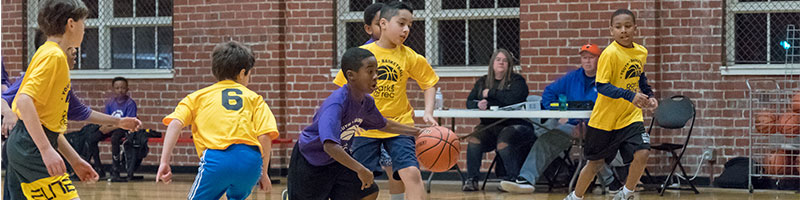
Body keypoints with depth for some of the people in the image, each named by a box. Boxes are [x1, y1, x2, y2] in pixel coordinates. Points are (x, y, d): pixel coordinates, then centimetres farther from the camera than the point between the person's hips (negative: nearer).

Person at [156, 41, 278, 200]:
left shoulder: (199, 96, 21)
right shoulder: (254, 98, 21)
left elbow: (175, 124, 4)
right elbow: (265, 136, 8)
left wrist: (164, 162, 1)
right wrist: (264, 173, 16)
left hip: (216, 159, -2)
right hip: (250, 161, 2)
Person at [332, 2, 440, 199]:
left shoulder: (410, 57, -2)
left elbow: (429, 84, 8)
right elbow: (344, 88, 7)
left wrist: (428, 113, -6)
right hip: (366, 128, 0)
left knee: (411, 173, -18)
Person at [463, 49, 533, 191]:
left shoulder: (517, 81, 4)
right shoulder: (482, 82, 20)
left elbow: (513, 98, -16)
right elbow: (469, 102, 13)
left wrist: (490, 93, -7)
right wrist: (478, 105, -11)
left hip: (514, 125, -4)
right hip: (489, 126, 4)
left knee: (503, 142, -35)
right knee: (474, 138, -26)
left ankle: (513, 179, -19)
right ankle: (471, 179, -20)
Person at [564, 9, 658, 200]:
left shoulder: (641, 52, 1)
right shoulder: (610, 53, -18)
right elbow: (602, 86, -23)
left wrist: (648, 95, 9)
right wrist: (630, 96, -31)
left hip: (631, 116, 4)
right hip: (605, 118, -4)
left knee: (642, 153, -17)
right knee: (596, 162, 9)